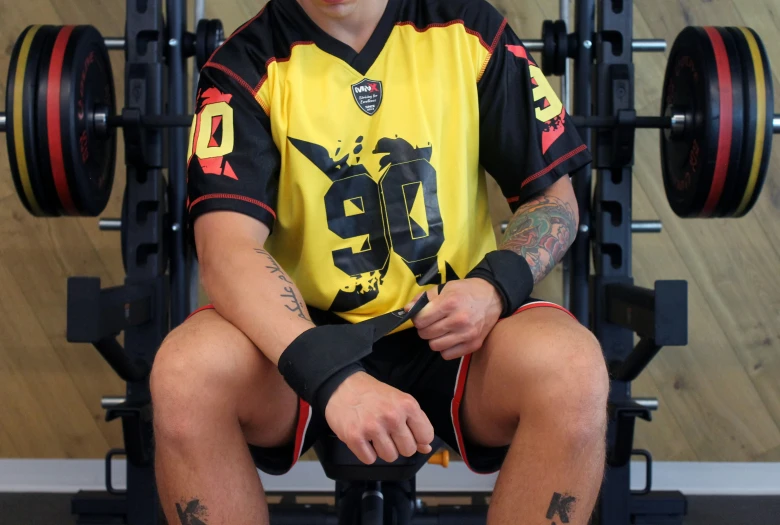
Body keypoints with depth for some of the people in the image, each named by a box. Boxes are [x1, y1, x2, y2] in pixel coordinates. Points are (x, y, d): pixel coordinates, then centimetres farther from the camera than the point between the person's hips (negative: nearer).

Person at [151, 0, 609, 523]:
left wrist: (496, 285, -16)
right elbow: (227, 249, -19)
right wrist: (330, 376, -36)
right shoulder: (246, 63, -5)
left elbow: (555, 198, 6)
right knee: (186, 371, -31)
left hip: (452, 330, 1)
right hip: (306, 331, 0)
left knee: (573, 369, -30)